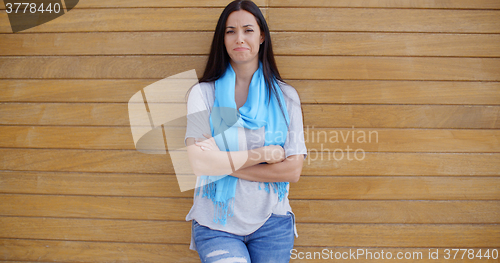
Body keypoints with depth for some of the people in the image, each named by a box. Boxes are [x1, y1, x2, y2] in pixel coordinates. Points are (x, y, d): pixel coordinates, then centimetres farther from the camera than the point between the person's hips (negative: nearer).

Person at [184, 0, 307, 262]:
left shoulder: (285, 96, 2)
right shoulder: (202, 93, -2)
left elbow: (292, 170, -6)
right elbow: (201, 163, -14)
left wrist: (225, 164, -11)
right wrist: (264, 154, -10)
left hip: (271, 223, 2)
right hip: (216, 224, -2)